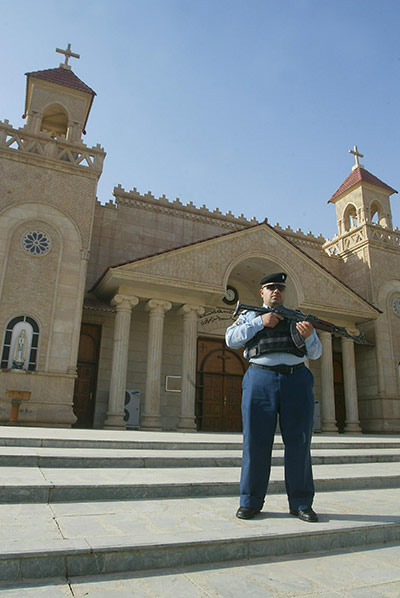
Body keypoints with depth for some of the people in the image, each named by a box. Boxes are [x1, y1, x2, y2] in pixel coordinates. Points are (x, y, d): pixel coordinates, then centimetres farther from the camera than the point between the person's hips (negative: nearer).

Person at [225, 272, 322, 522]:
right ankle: (251, 502, 10)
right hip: (260, 379, -1)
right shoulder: (249, 316, 18)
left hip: (297, 381, 2)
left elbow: (315, 353, 14)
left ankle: (301, 503, 13)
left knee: (299, 443, 2)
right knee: (256, 442, -1)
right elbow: (232, 339, 1)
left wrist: (308, 335, -9)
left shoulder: (298, 317, 21)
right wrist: (261, 322, -6)